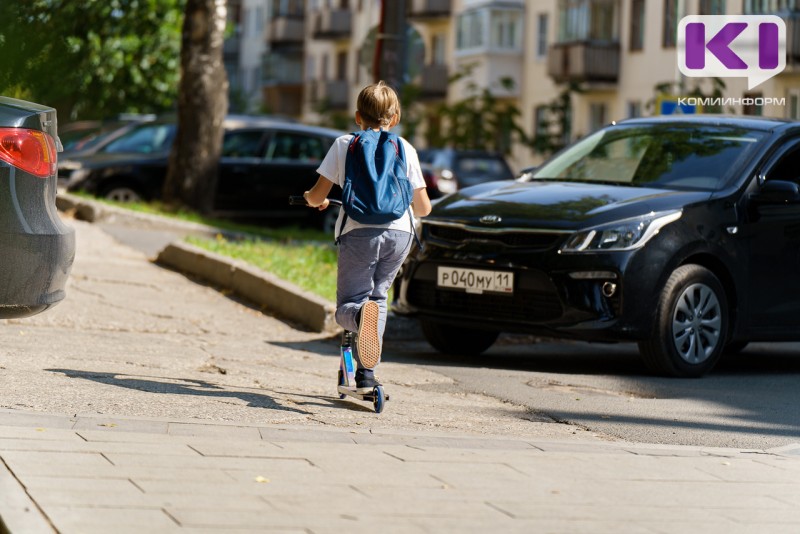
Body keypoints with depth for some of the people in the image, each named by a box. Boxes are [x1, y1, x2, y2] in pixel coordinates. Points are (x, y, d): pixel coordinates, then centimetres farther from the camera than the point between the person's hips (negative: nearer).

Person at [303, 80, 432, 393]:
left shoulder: (344, 144, 13)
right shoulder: (405, 148, 17)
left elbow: (317, 196, 10)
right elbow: (423, 208, 16)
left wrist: (313, 200, 34)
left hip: (360, 231, -2)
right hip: (400, 230, 2)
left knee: (347, 307, 6)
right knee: (378, 297, 22)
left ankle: (361, 314, -33)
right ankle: (367, 374, 14)